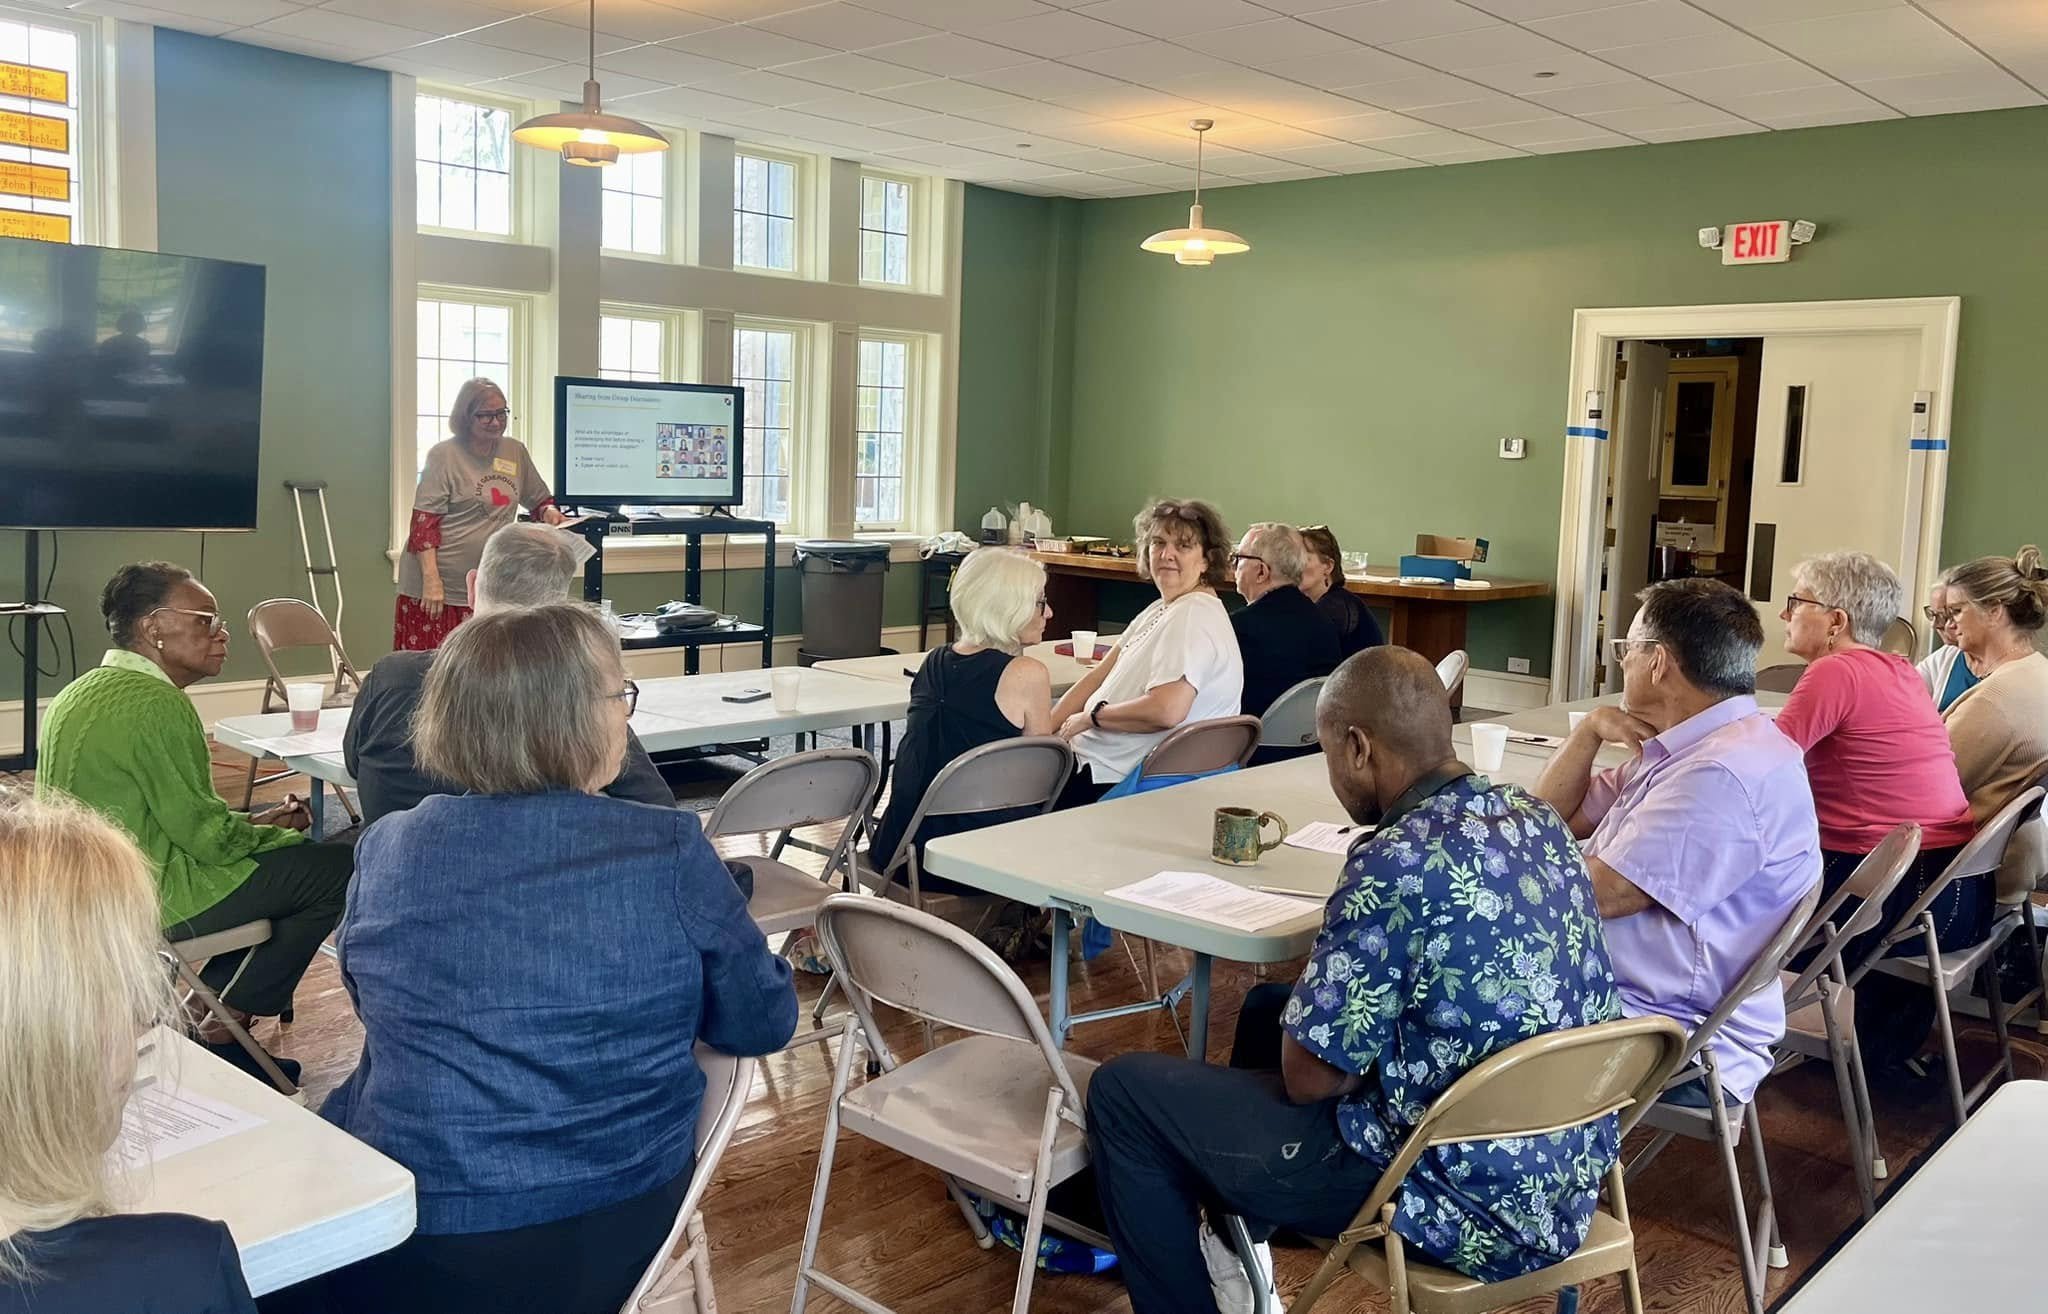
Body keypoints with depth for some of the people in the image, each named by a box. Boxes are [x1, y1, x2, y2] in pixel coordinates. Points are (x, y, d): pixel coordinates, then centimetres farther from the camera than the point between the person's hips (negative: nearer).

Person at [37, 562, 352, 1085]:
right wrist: (276, 836, 0)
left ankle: (207, 1014, 20)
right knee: (337, 867, -6)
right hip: (153, 900, -10)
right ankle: (228, 1021, 6)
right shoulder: (156, 704, -19)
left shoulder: (84, 691, 12)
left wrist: (252, 822, 12)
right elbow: (208, 838, -18)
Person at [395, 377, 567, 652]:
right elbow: (423, 523, -9)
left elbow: (539, 500, 24)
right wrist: (431, 581, -17)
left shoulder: (515, 452, 11)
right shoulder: (444, 455, -5)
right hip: (438, 587, -5)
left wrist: (549, 511, 0)